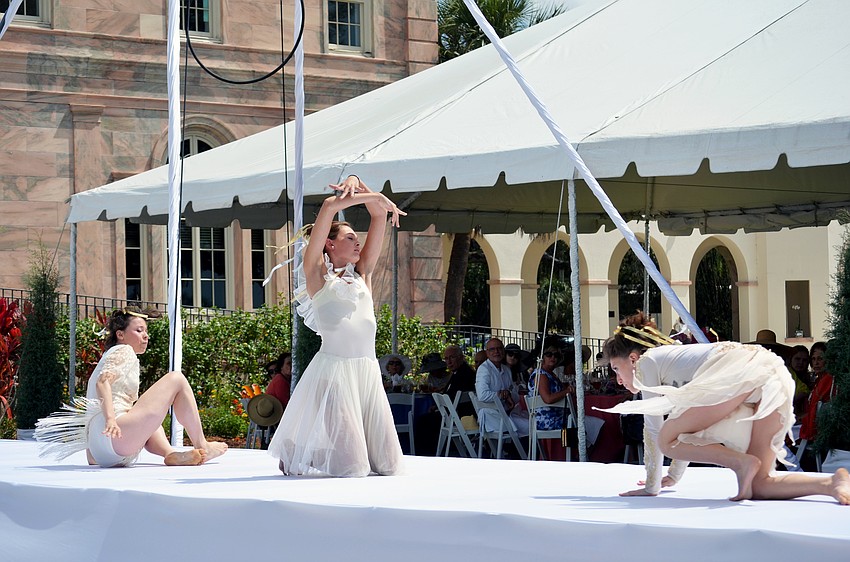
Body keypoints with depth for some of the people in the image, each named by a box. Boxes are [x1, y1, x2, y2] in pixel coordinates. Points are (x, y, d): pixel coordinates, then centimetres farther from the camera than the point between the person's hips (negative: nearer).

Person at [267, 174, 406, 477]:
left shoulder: (362, 273, 20)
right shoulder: (317, 274, 5)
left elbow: (380, 214, 19)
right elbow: (330, 206, -3)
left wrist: (356, 184, 8)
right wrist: (376, 197, 4)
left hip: (368, 372, 6)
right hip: (334, 369, -6)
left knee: (388, 464, 3)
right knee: (352, 468, -10)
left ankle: (317, 451, 30)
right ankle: (295, 453, 19)